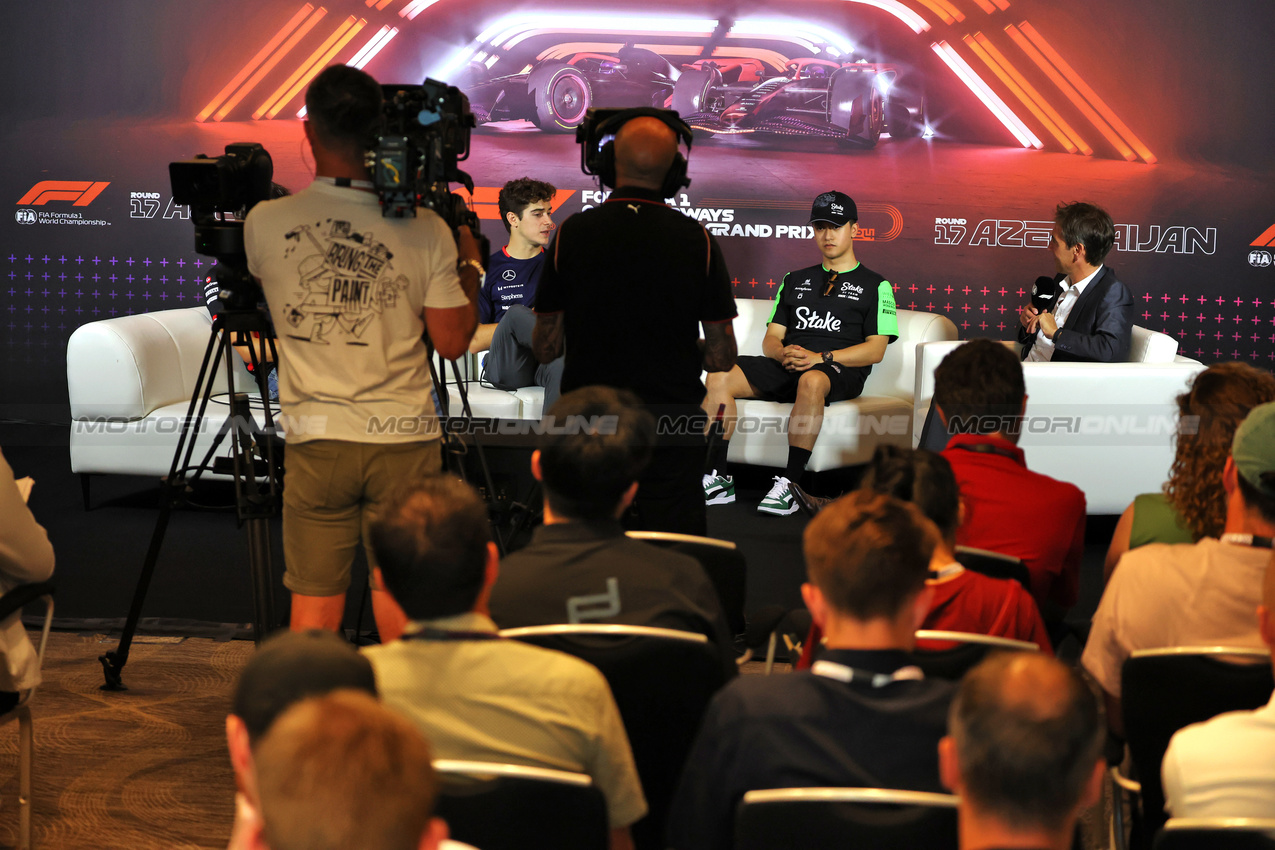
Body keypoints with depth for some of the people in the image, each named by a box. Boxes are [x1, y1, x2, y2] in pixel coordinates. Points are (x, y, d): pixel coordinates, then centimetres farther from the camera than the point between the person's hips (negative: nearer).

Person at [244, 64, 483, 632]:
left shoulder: (264, 223, -4)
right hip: (404, 438, 0)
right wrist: (470, 266, 14)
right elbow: (452, 341, -1)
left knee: (313, 614, 7)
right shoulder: (425, 230, -6)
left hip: (316, 440, 1)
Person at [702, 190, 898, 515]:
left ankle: (789, 485, -43)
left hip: (839, 371, -5)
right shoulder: (796, 280, 28)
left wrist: (820, 357, -14)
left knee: (811, 381, -42)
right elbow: (771, 338, 20)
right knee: (719, 377, -22)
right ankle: (719, 479, -24)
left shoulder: (874, 285, 12)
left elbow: (875, 349, 0)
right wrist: (784, 352, -6)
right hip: (786, 367, 5)